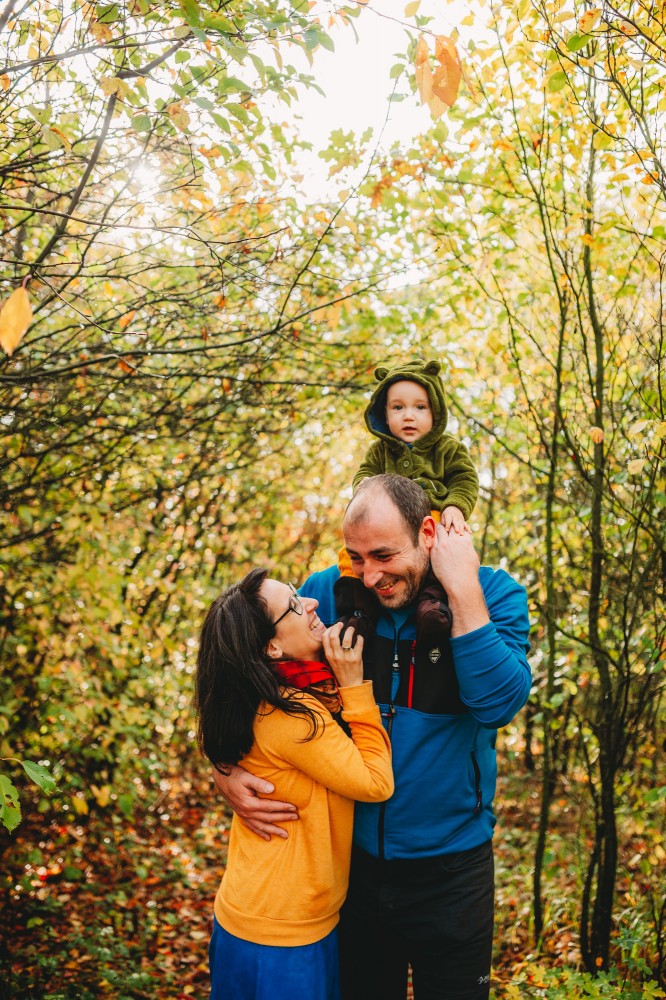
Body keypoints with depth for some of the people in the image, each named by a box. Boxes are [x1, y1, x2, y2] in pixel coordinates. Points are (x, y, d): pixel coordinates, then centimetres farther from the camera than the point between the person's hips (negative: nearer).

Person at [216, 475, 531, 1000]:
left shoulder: (494, 594, -13)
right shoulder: (327, 593, -9)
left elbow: (499, 703, -27)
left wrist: (463, 588, -30)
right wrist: (228, 769, -16)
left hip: (450, 868, -1)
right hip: (353, 858, 2)